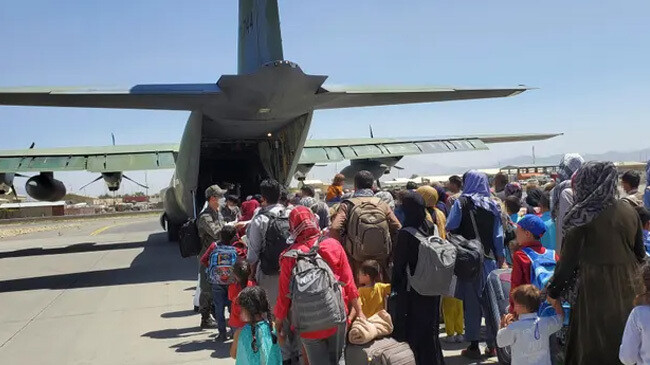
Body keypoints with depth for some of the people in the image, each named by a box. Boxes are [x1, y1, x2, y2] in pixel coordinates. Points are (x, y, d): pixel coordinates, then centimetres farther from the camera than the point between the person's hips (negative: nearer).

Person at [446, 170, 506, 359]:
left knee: (471, 302, 3)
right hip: (489, 259, 4)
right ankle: (493, 344, 17)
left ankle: (474, 346, 7)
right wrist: (501, 258, 12)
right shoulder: (493, 205, 4)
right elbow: (499, 235, 4)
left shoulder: (461, 203, -7)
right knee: (490, 301, 12)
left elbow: (450, 227, -13)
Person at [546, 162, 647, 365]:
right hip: (628, 288, 5)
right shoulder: (629, 211, 0)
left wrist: (553, 292, 0)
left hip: (595, 290, -5)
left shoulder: (581, 217, -16)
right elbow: (640, 253, 8)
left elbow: (568, 260, -12)